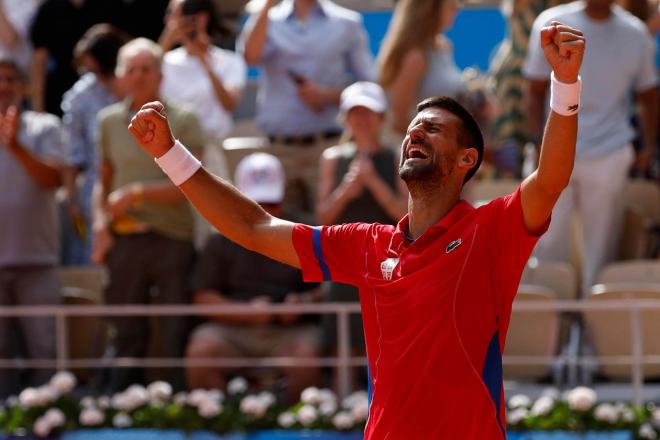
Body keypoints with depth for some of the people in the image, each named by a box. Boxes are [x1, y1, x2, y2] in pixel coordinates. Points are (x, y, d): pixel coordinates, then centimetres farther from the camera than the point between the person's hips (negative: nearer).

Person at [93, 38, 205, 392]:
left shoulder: (183, 121, 0)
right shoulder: (109, 120, 11)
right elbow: (103, 181, 16)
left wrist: (137, 194, -13)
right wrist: (101, 226, 1)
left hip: (173, 239, -3)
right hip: (125, 240, 3)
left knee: (175, 337, -3)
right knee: (128, 336, 5)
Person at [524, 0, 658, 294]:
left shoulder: (635, 34, 3)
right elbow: (535, 92, 1)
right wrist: (538, 145, -8)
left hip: (608, 157, 1)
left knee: (601, 247, 3)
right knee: (548, 245, 0)